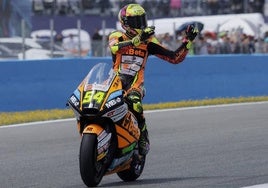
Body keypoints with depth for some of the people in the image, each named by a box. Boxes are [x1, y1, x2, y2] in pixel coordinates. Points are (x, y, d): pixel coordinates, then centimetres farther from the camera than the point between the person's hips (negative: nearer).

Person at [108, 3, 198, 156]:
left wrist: (188, 41, -2)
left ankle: (143, 141, -24)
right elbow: (114, 47, -22)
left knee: (134, 102, -36)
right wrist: (138, 39, -34)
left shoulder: (148, 42, 12)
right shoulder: (117, 36, 6)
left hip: (135, 84, 0)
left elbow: (175, 58, 11)